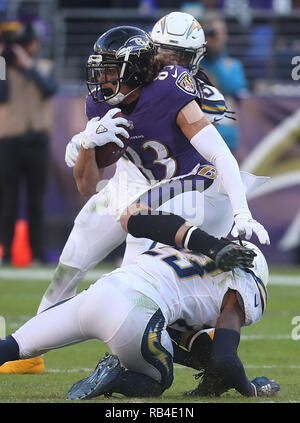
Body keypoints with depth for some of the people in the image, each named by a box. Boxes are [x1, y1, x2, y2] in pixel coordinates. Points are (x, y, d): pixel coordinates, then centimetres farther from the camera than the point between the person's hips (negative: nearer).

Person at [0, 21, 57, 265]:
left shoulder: (45, 68, 11)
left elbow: (50, 89, -8)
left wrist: (28, 66, -12)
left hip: (37, 141, 2)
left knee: (36, 200, 3)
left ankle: (37, 252, 5)